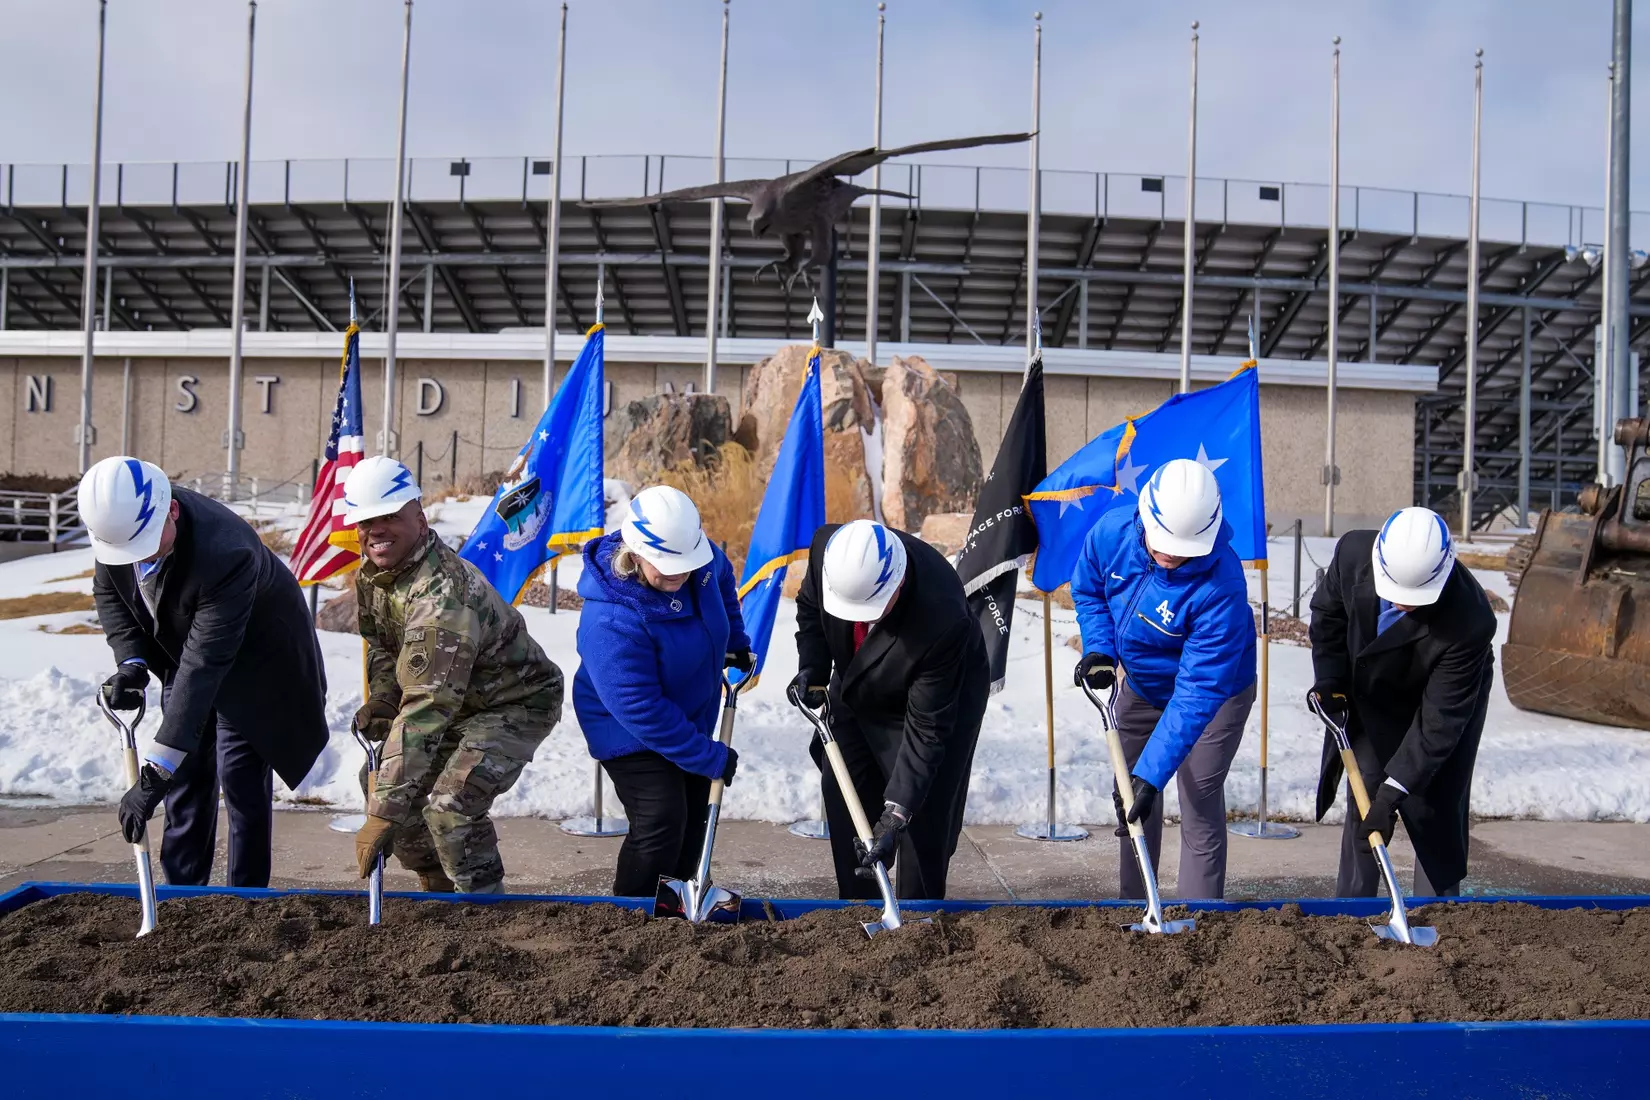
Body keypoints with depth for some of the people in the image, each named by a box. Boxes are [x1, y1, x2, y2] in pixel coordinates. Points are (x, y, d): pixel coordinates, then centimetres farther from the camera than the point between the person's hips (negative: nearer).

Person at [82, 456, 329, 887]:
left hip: (252, 664, -6)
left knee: (241, 779, -5)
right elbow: (107, 591, -1)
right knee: (185, 775, 9)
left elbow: (205, 665, -43)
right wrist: (131, 661, -20)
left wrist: (154, 775, -43)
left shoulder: (226, 555, -42)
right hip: (183, 654, 6)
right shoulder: (118, 521, -22)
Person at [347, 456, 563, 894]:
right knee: (382, 782, 8)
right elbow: (382, 645, 13)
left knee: (450, 805, -25)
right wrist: (378, 703, -8)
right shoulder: (370, 572, -6)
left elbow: (424, 708, -39)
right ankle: (442, 893, 27)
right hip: (458, 701, 10)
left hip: (516, 704, -9)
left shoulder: (442, 592, -36)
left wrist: (382, 814, -39)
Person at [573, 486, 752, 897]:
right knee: (661, 822, -18)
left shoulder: (700, 558, -16)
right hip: (628, 730, -7)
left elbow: (723, 578, 12)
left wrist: (735, 640, 8)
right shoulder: (611, 621, -37)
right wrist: (710, 757, -27)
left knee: (694, 817, 13)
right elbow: (640, 709, -32)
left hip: (692, 718, 8)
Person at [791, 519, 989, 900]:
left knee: (923, 817, -6)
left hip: (944, 694, -5)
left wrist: (896, 812, -35)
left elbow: (927, 728, -34)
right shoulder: (827, 547, -29)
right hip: (855, 691, 6)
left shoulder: (942, 618, -43)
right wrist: (813, 667, -15)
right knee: (841, 795, 11)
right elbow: (810, 606, -3)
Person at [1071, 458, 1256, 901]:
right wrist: (1098, 648, -18)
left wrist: (1152, 773, -40)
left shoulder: (1221, 585, -38)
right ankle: (1135, 903, 33)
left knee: (1200, 807, -9)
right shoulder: (1112, 532, -24)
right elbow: (1087, 590, 0)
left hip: (1216, 693, -5)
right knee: (1129, 796, 14)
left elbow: (1197, 691, -38)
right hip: (1139, 685, 5)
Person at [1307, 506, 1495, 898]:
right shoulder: (1353, 551, -29)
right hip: (1370, 697, 4)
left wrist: (1393, 790, -36)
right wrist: (1329, 678, -14)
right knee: (1362, 802, 7)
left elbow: (1439, 720, -34)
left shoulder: (1470, 621, -39)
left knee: (1434, 814, -5)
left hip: (1448, 699, -3)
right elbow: (1327, 610, -5)